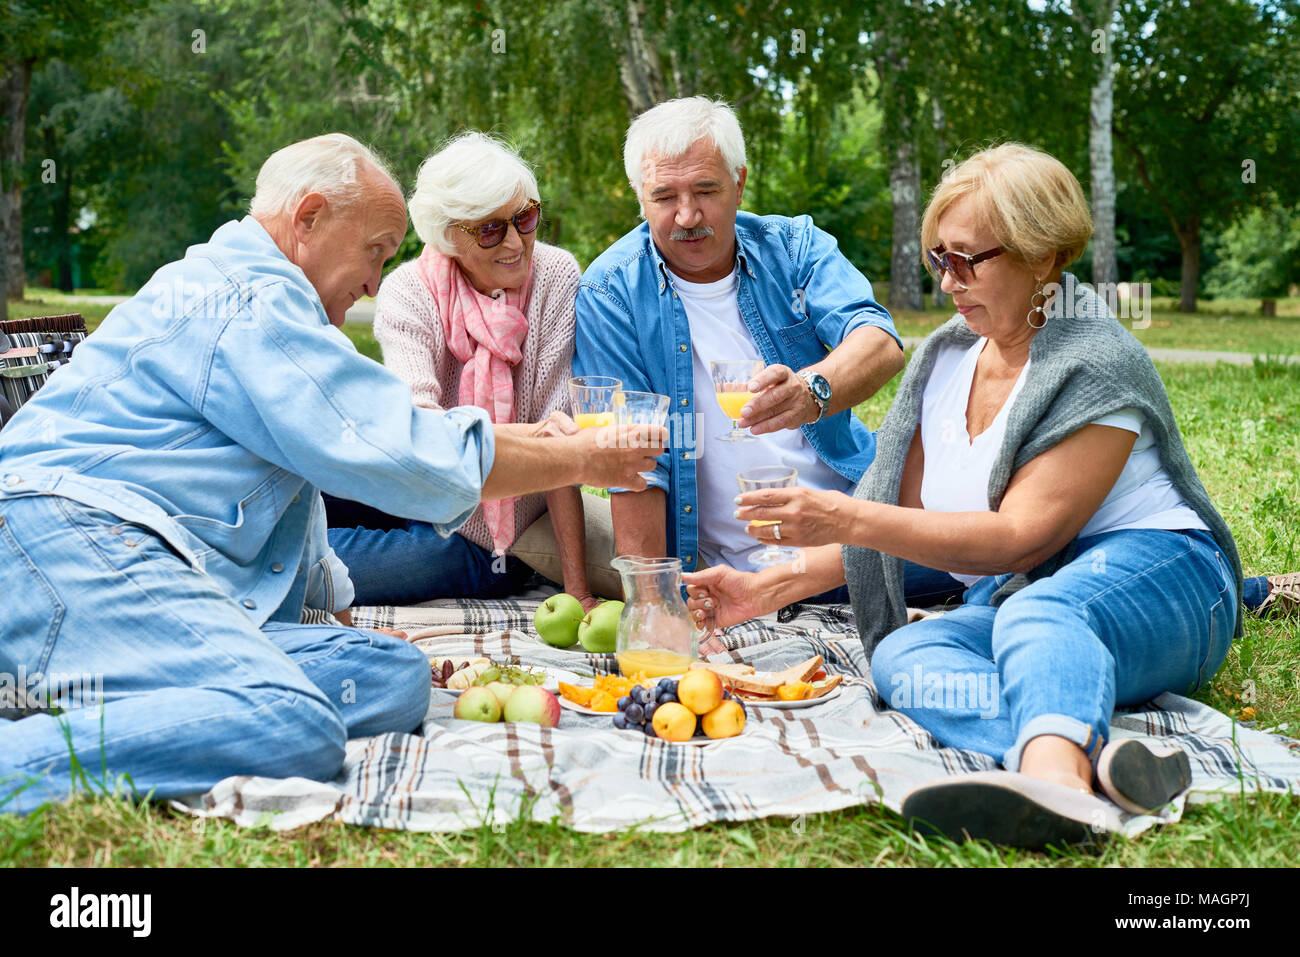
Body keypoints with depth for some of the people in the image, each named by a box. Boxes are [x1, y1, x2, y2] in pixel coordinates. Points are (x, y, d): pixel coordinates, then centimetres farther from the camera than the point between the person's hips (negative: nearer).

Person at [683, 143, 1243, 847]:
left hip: (1151, 579, -5)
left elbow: (1019, 539, -19)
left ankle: (1053, 779, -70)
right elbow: (895, 522, 15)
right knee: (901, 655, -27)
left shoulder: (1098, 366, -10)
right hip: (1006, 603, 6)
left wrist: (846, 519, -23)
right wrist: (766, 589, 3)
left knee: (1038, 612, -39)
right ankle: (1092, 752, -53)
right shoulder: (945, 357, 13)